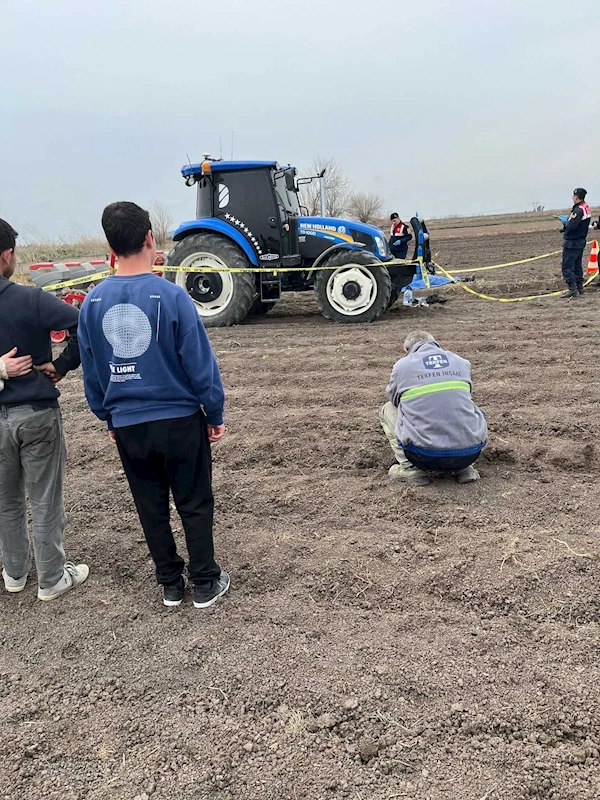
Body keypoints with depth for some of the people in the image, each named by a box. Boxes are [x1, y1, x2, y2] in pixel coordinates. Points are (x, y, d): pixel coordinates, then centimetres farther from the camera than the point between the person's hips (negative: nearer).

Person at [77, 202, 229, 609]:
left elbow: (91, 372, 5)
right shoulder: (171, 295, -15)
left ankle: (171, 584, 30)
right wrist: (215, 415, 0)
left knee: (151, 507, 17)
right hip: (180, 421, -3)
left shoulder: (93, 302, -3)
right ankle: (206, 584, 23)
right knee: (195, 504, 12)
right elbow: (200, 363, -12)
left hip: (127, 425, 4)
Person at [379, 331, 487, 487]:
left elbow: (393, 397, 24)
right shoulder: (462, 363, 13)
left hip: (425, 456, -3)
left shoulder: (402, 365, 5)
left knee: (388, 409, 21)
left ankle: (411, 469, 10)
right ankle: (464, 468, 17)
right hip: (470, 454, 3)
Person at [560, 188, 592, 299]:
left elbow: (571, 226, -26)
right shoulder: (586, 208, 10)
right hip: (581, 241, 10)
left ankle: (572, 289, -15)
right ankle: (579, 287, 23)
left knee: (567, 266, -8)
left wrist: (566, 222, -6)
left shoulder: (578, 210, -20)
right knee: (577, 265, 18)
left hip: (572, 243, -10)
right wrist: (569, 221, 6)